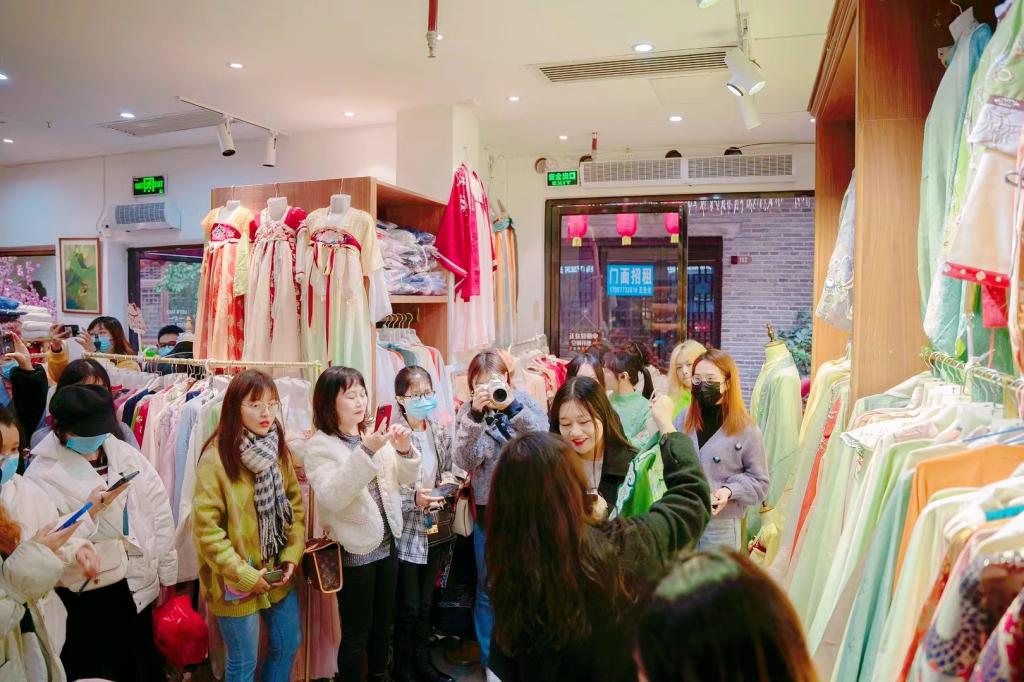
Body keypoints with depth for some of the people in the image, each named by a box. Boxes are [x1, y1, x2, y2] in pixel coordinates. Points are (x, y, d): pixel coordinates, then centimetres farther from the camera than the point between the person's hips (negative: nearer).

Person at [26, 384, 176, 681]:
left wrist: (166, 571, 4)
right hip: (85, 599, -3)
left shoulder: (124, 453, 0)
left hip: (137, 585, 4)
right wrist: (88, 511, -29)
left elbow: (159, 511, 3)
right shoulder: (41, 475, -9)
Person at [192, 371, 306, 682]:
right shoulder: (216, 457, -17)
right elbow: (205, 528, -18)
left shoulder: (279, 450, 1)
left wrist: (293, 555, -4)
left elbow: (296, 507, 6)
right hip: (238, 583, -5)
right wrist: (244, 574, -18)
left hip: (279, 575, 5)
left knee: (288, 645, 18)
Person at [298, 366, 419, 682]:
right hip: (354, 551, -6)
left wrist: (404, 450, -14)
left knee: (383, 625, 20)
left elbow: (408, 479, 6)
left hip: (387, 544, 6)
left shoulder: (375, 436, 5)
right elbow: (332, 497, -25)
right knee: (356, 633, 6)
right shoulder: (318, 446, -12)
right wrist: (365, 453, -33)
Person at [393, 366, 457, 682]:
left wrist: (448, 480, -8)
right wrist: (414, 499, -30)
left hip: (434, 529, 6)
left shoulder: (440, 432, 2)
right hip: (406, 532, -6)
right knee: (408, 607, 8)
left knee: (426, 603, 20)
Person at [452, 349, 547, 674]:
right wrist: (476, 414, -29)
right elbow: (465, 461, -17)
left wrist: (513, 406, -31)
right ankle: (490, 660, 30)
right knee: (489, 589, 11)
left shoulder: (525, 401, -4)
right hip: (489, 512, 0)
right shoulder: (468, 412, -4)